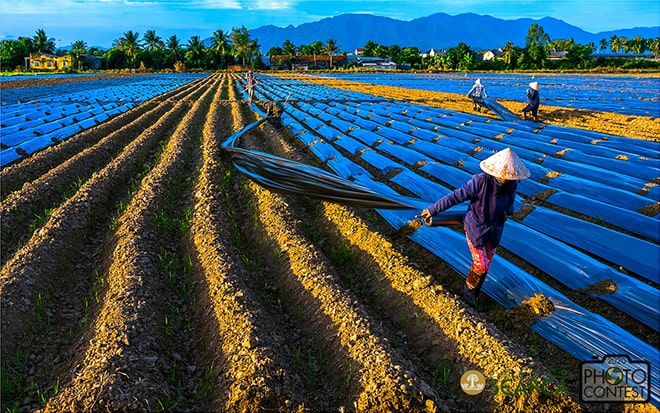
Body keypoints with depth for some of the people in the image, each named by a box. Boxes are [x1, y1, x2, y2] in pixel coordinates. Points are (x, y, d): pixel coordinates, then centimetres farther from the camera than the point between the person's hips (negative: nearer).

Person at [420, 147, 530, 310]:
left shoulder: (512, 185, -14)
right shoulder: (480, 181, -30)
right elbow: (455, 197, -25)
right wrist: (432, 210, -20)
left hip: (494, 231, 5)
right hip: (475, 229, -5)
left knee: (486, 265, 15)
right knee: (481, 266, -1)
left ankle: (473, 296, 37)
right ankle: (469, 289, 30)